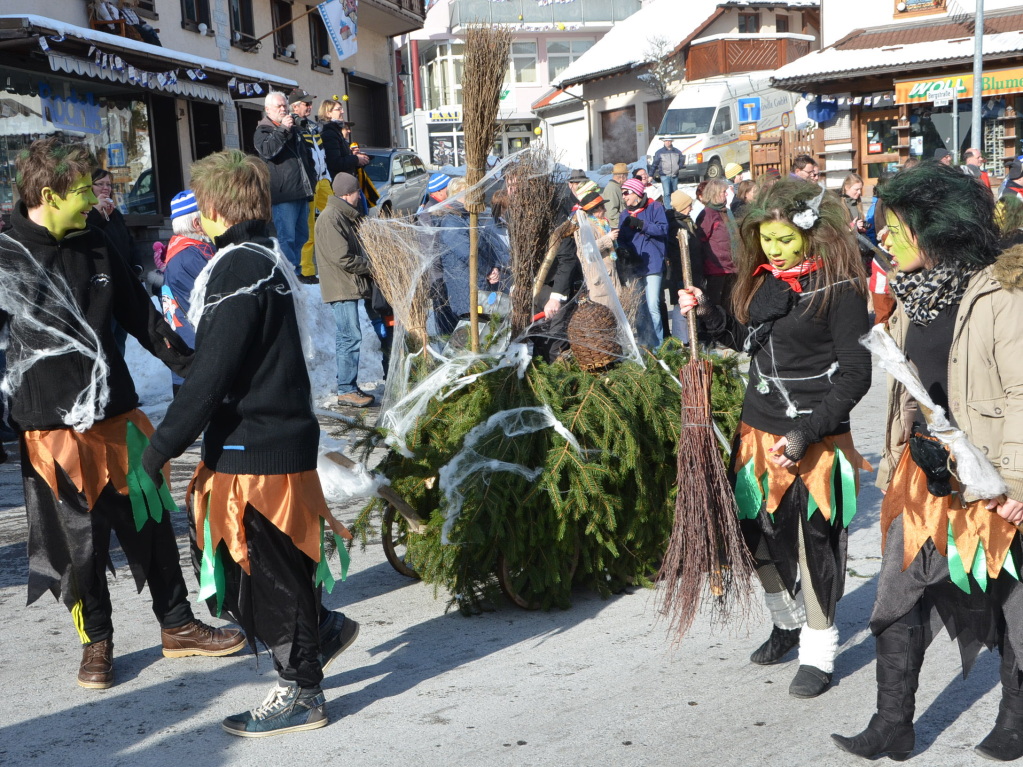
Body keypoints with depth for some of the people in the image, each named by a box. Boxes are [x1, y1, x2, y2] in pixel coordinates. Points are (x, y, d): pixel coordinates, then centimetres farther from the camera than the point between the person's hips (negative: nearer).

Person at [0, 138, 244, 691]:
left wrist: (189, 365, 16)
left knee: (151, 524, 11)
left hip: (117, 414, 5)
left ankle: (177, 627, 27)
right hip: (52, 424, -5)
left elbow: (141, 315, 14)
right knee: (80, 542, 5)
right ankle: (96, 641, 25)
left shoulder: (94, 248, 7)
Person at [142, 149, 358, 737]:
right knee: (224, 555, 19)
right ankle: (322, 629, 30)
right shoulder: (269, 259, 13)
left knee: (266, 568, 2)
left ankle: (301, 694, 16)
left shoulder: (238, 269, -18)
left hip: (255, 453, -10)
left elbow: (211, 377, -22)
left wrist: (162, 448, -15)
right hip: (283, 438, 10)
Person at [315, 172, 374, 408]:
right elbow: (342, 257, -20)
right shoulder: (330, 218, -15)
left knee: (346, 338, 13)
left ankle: (348, 387, 18)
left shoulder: (345, 216, 18)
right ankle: (346, 390, -5)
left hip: (348, 287, 11)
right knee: (351, 338, -10)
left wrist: (368, 264, 5)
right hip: (342, 288, -11)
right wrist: (371, 267, -9)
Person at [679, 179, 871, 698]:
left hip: (815, 438, -7)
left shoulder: (838, 287, -14)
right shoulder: (761, 278, 7)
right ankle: (787, 622, 39)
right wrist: (709, 314, 3)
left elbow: (855, 374, -15)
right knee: (758, 531, 16)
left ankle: (818, 651, 19)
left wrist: (806, 434, -21)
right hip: (759, 428, 7)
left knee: (813, 541, 1)